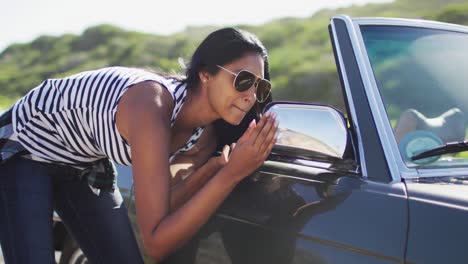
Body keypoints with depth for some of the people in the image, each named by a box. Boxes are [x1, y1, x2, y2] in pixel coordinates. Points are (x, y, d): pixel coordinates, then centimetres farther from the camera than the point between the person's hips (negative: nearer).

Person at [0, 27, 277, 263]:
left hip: (85, 167, 7)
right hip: (22, 153, -7)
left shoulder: (205, 132, -11)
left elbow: (163, 207, -12)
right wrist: (232, 173, -39)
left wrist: (217, 165, -26)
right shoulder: (152, 105, -37)